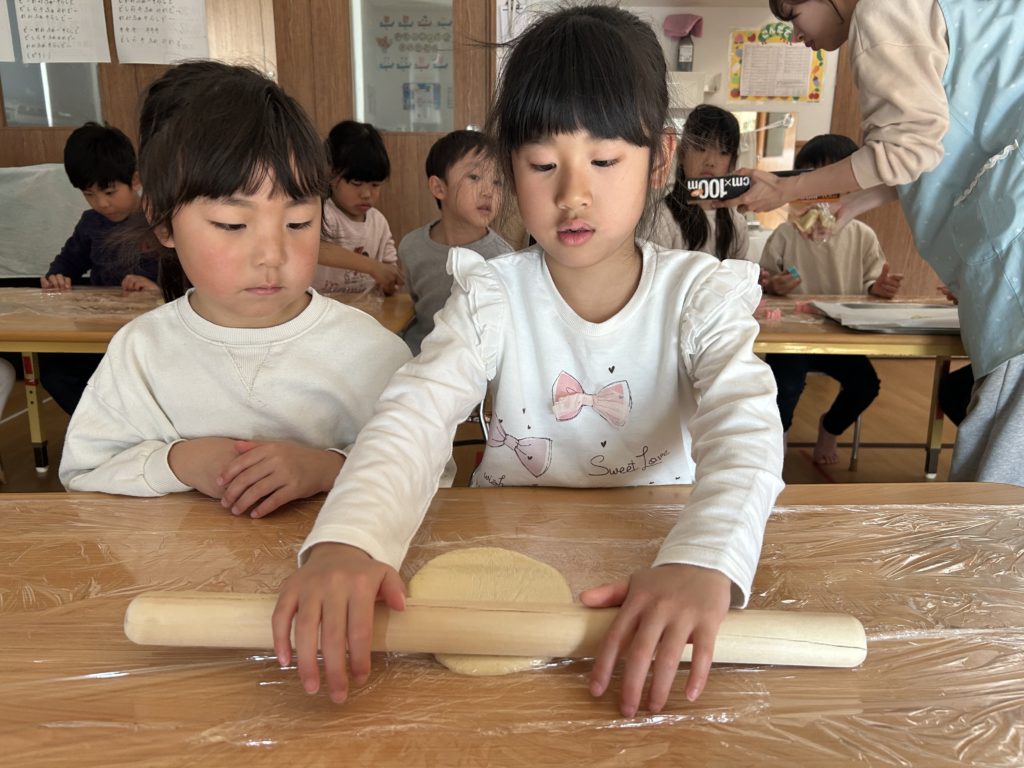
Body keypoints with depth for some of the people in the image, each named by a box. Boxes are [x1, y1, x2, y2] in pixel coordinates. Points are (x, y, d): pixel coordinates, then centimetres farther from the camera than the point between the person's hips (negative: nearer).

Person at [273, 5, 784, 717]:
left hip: (656, 547, 1)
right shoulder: (490, 297, -7)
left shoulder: (700, 293, -8)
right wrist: (347, 540, -43)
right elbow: (414, 418, -21)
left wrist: (704, 561, -45)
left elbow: (746, 428, -23)